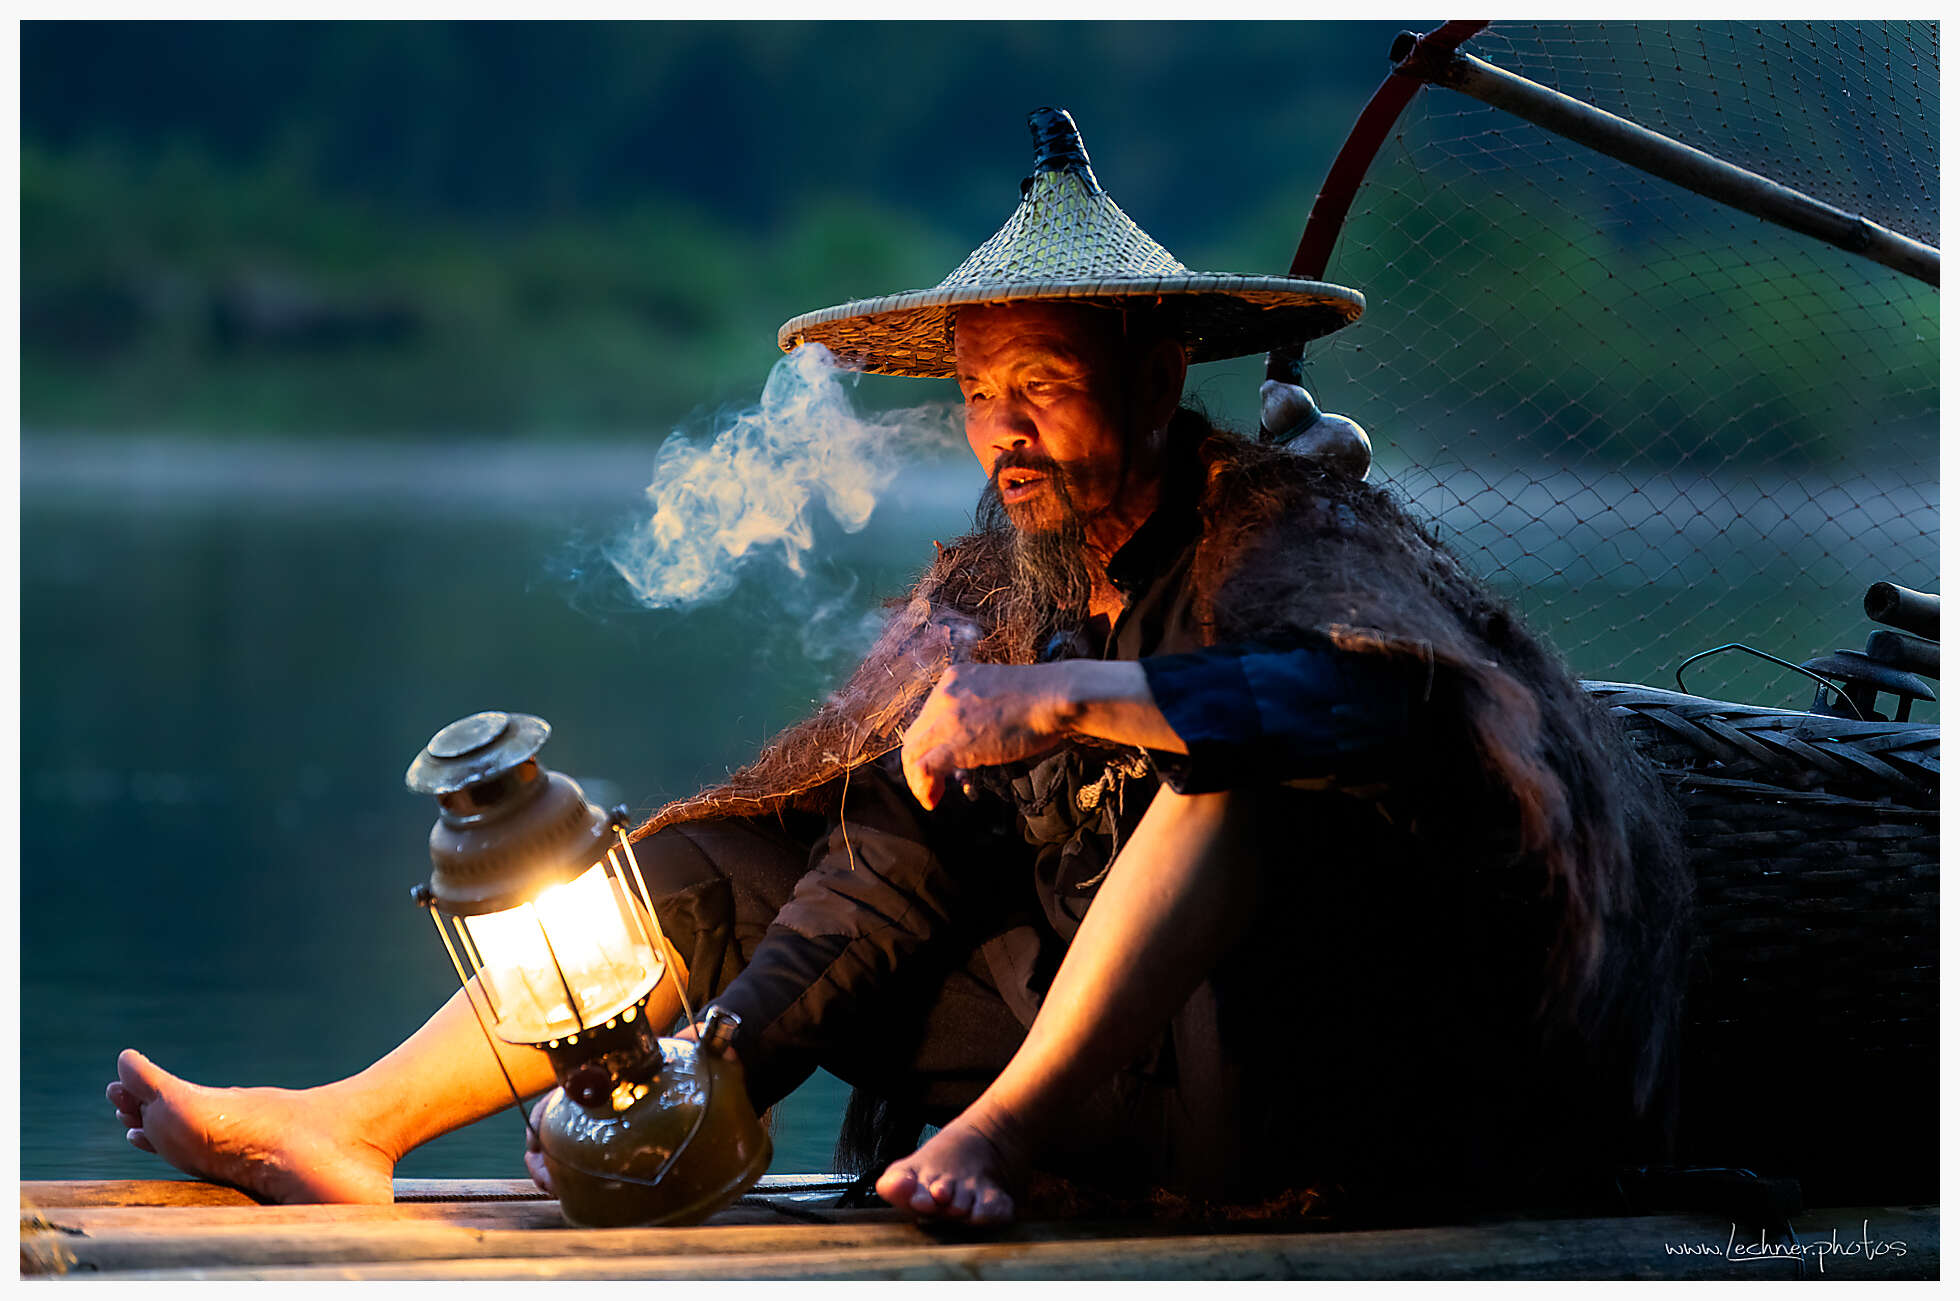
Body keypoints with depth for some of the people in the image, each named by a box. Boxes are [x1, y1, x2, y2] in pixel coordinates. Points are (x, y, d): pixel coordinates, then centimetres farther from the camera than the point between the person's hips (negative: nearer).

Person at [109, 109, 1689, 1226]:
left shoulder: (1285, 532, -13)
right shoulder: (999, 588, 7)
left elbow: (1383, 692, -36)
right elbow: (885, 870, 3)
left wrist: (1063, 699, -37)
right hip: (1111, 1073, 7)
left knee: (1238, 749, -31)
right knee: (738, 871, 1)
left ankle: (1005, 1124, -31)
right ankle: (356, 1130, -5)